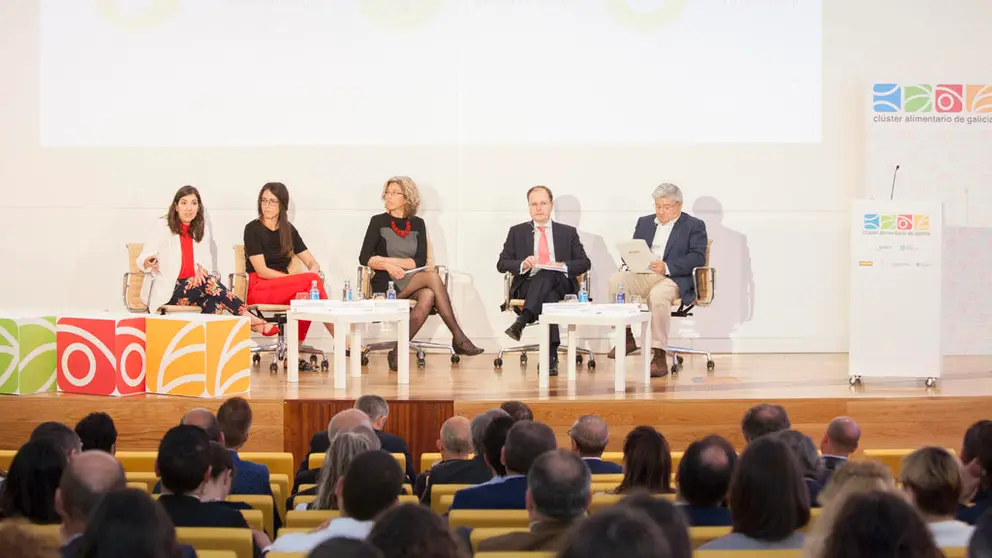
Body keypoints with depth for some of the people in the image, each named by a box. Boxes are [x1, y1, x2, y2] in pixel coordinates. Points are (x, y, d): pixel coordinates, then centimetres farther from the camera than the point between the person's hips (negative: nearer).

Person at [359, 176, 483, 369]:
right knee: (432, 276, -31)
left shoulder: (417, 224, 11)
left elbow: (420, 261, 0)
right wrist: (389, 266, -18)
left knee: (427, 296, -34)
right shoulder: (378, 222, 4)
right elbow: (364, 258, -2)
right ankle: (458, 337, -33)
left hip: (412, 283, 3)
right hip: (386, 283, -3)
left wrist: (388, 260, -10)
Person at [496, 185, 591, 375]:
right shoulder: (517, 232, 19)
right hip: (527, 286, 0)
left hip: (560, 285, 0)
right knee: (549, 297, -38)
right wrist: (522, 264, -11)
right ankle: (551, 357, -45)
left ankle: (521, 321, -49)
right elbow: (502, 263, 11)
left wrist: (563, 266, -10)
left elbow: (585, 263, 11)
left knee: (548, 274, -38)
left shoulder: (568, 232, 19)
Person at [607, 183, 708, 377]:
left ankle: (659, 357, -36)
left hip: (674, 279, -5)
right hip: (643, 276, 5)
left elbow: (698, 257, -8)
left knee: (658, 295, -39)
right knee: (616, 280, -26)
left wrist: (667, 266, -22)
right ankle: (627, 338, -16)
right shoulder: (644, 222, 23)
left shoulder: (694, 226, 5)